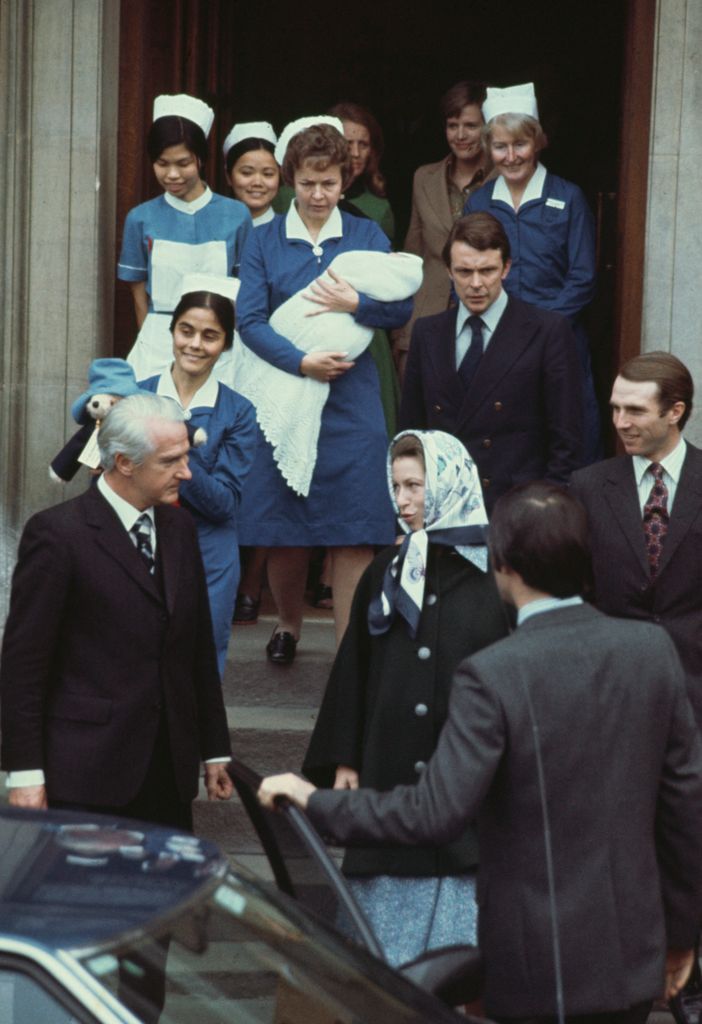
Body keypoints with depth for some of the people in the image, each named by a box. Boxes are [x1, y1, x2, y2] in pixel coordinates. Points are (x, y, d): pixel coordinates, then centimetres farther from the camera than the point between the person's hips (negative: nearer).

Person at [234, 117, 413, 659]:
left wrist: (356, 304, -16)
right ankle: (288, 624, 31)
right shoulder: (264, 240, 4)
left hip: (351, 402, 0)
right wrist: (301, 361, -17)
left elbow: (403, 307, 1)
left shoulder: (367, 236, 7)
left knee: (355, 531, -6)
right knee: (284, 530, 6)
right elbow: (249, 320, -5)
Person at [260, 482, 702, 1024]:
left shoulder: (492, 675, -18)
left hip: (542, 965, -4)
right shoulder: (653, 648, -3)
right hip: (634, 956, 4)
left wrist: (317, 801, -9)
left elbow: (436, 812, -22)